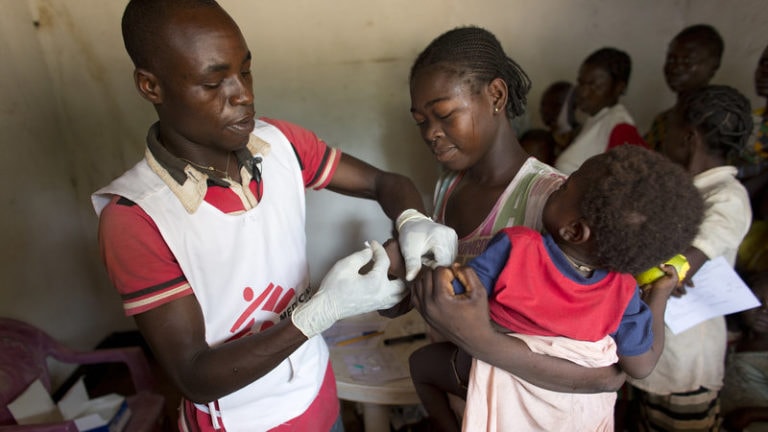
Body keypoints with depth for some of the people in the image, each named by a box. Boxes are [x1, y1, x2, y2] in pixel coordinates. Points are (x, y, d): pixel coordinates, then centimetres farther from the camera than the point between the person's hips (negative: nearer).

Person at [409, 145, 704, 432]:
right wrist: (659, 298, 0)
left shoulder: (515, 248, -33)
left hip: (505, 388, -3)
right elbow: (642, 367, -8)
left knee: (421, 362, 21)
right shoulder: (621, 292, -21)